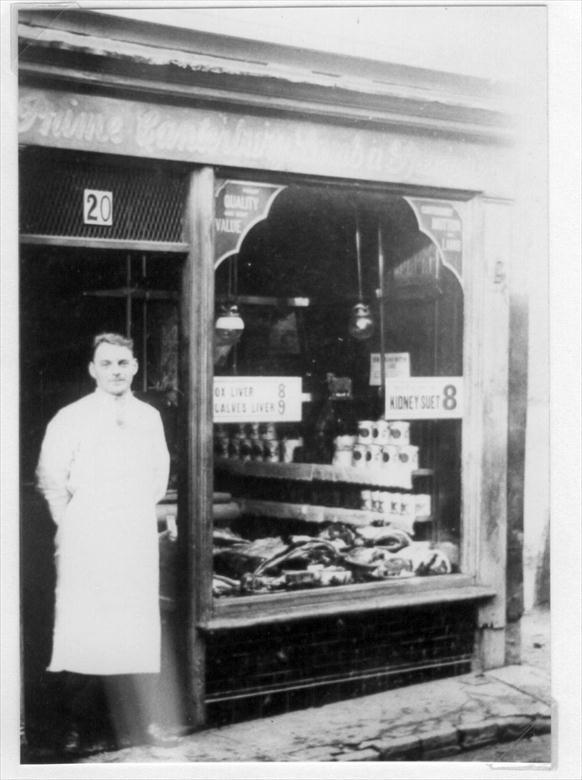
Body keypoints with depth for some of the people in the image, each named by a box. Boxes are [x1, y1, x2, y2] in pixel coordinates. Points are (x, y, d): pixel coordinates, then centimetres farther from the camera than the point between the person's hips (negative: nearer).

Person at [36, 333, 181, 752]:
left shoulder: (149, 417, 7)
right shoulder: (71, 419, -5)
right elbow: (50, 478, -2)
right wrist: (74, 524, 2)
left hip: (137, 540, 4)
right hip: (86, 542, -4)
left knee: (140, 631, 5)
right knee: (82, 633, -3)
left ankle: (142, 719, 12)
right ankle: (72, 722, 7)